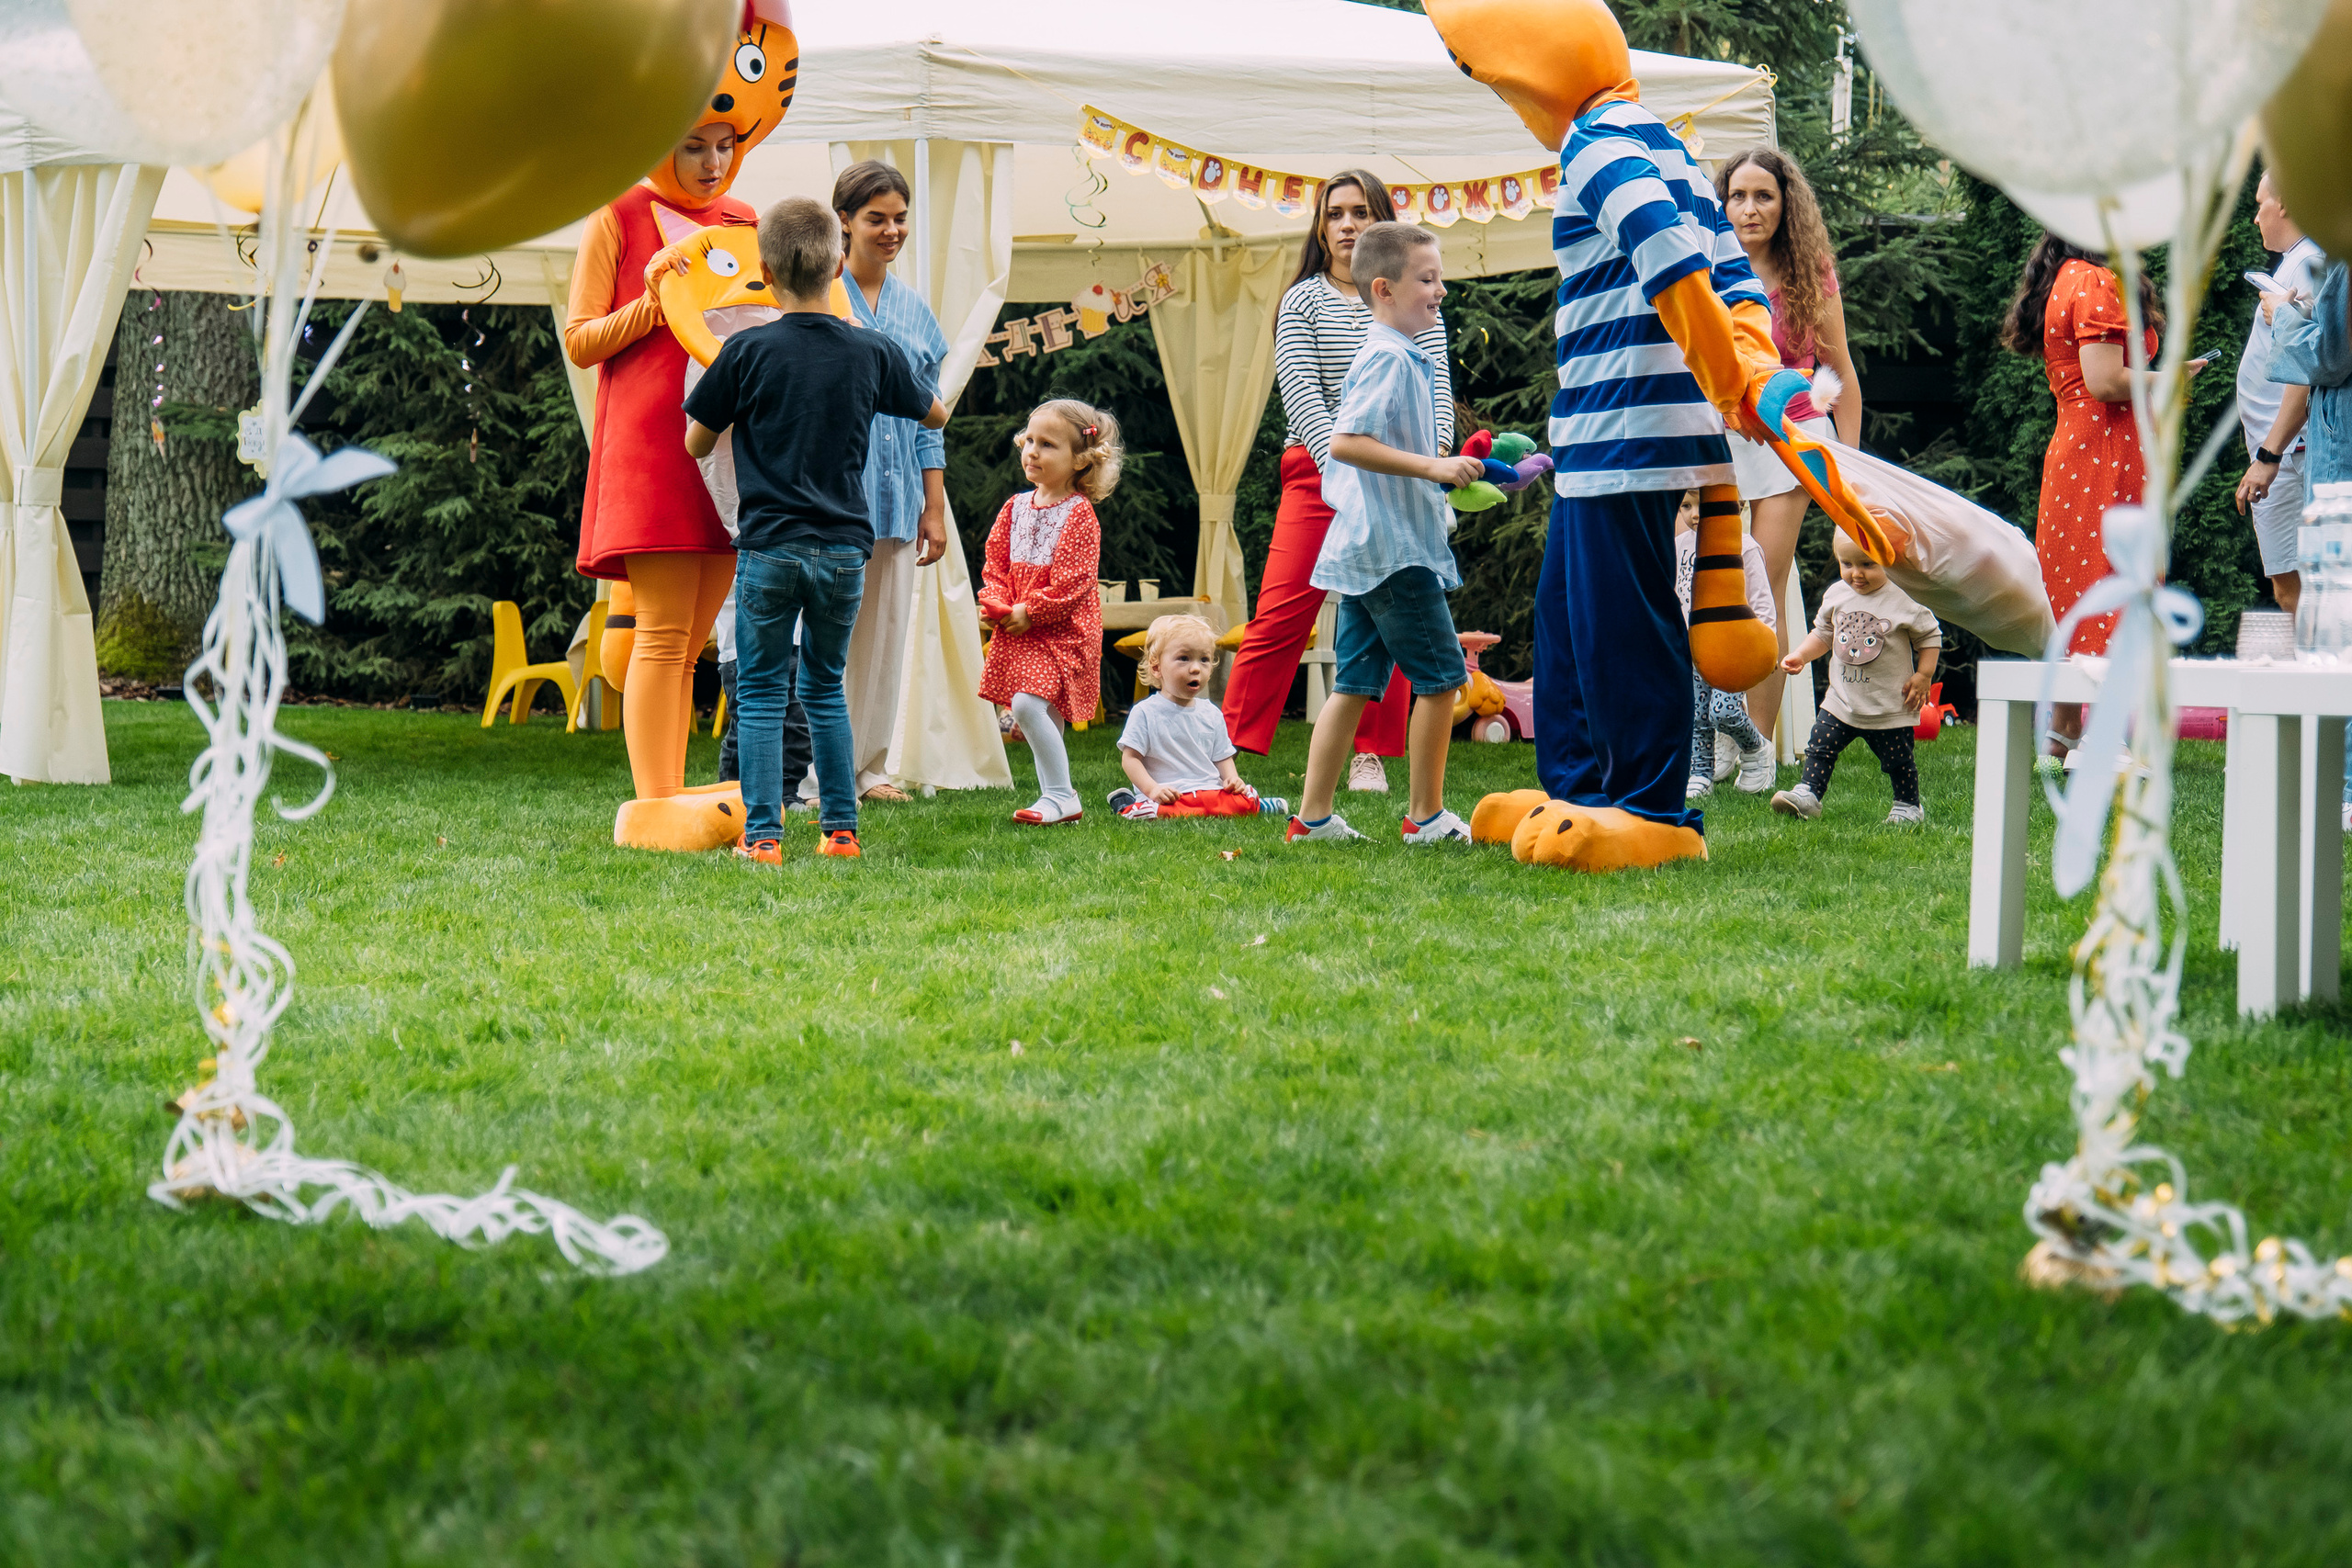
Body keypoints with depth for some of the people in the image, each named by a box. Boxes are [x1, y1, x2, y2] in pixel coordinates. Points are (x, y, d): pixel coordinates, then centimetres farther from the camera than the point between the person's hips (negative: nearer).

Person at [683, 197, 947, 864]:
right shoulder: (873, 354, 0)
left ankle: (762, 835, -1)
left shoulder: (747, 353, -8)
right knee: (825, 686, 16)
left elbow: (696, 445, 2)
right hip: (844, 547, 3)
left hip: (770, 547, -3)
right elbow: (937, 415, 18)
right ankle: (840, 829, 14)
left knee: (760, 691, 4)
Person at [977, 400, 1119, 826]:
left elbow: (1073, 581, -15)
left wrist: (1029, 611, -16)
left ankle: (1060, 795, -13)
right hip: (1019, 631, 7)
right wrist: (996, 603, -4)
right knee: (1044, 714, 10)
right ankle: (1059, 795, 19)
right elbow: (997, 562, 14)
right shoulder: (1016, 507, 11)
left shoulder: (1078, 513, -10)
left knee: (1027, 704, -20)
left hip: (1062, 630, -7)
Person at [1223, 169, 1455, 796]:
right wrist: (1341, 467, -19)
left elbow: (1437, 385, 3)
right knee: (1282, 613, -8)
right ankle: (1226, 751, -7)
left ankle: (1370, 757, 11)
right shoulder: (1303, 300, 6)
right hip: (1317, 469, -1)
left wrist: (1432, 455, -16)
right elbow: (1300, 393, -5)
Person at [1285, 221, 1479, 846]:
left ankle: (1313, 816, 8)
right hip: (1396, 547, -10)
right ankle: (1425, 815, 3)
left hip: (1363, 548, 10)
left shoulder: (1405, 358, 17)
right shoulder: (1388, 359, -14)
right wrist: (1434, 467, -25)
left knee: (1355, 681, 9)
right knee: (1440, 675, -3)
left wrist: (1446, 471, 23)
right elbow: (1345, 441, -25)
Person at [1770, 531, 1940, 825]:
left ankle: (1908, 806, 24)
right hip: (1842, 701, 4)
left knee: (1897, 761, 7)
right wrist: (1800, 656, 2)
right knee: (1820, 746, -4)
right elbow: (1824, 633, 15)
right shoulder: (1836, 596, 0)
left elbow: (1930, 636, -4)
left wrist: (1924, 675, -10)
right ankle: (1807, 794, 1)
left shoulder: (1903, 600, -14)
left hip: (1890, 708, -4)